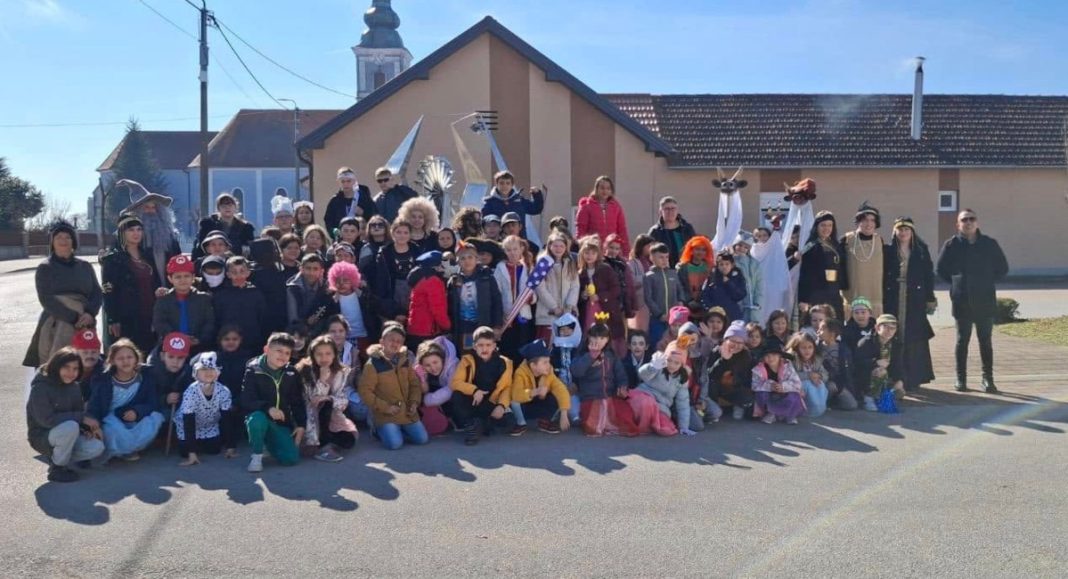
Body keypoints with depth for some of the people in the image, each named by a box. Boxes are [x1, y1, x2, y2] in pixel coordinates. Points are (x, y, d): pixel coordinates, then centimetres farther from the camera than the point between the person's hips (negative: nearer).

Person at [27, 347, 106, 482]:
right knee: (71, 426, -36)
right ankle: (57, 469, -14)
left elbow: (80, 412, 6)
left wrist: (91, 427, -17)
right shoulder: (40, 387, -18)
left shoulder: (74, 387, 3)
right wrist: (81, 417, -26)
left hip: (66, 435, 6)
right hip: (42, 437, -6)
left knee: (97, 447, -18)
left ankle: (56, 457, 6)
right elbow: (46, 420, -27)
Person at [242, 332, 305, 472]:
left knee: (292, 458, -14)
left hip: (282, 422, 3)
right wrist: (268, 408, -33)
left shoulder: (291, 373, 0)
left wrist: (301, 425, 0)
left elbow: (298, 401, 9)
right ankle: (256, 456, -13)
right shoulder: (253, 370, -12)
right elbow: (246, 402, -19)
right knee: (257, 418, -40)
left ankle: (270, 442, 20)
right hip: (260, 417, -3)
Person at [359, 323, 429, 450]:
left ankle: (399, 430, 20)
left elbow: (415, 384, 14)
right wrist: (385, 407, -16)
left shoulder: (404, 361, 6)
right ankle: (381, 430, 10)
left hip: (407, 411, 5)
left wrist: (414, 402, -2)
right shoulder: (372, 364, -12)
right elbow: (365, 391, -13)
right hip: (385, 414, -5)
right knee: (395, 443, -22)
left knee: (422, 438, -5)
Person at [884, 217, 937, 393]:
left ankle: (913, 378, 5)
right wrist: (881, 300, -2)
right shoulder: (888, 251, 5)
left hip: (915, 300, 0)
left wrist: (930, 299, 0)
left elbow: (929, 275, 5)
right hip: (893, 301, 0)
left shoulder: (921, 250, 6)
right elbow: (882, 276, 3)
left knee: (914, 339, -1)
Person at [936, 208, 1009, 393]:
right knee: (962, 340, 6)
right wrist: (957, 284, 2)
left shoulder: (989, 244, 2)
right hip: (962, 301, -1)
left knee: (986, 340, 5)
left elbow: (1002, 268, 11)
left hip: (985, 301, 1)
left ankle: (988, 378, 11)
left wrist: (988, 282, 3)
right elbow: (942, 270, 8)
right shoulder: (952, 245, -1)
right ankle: (961, 378, 12)